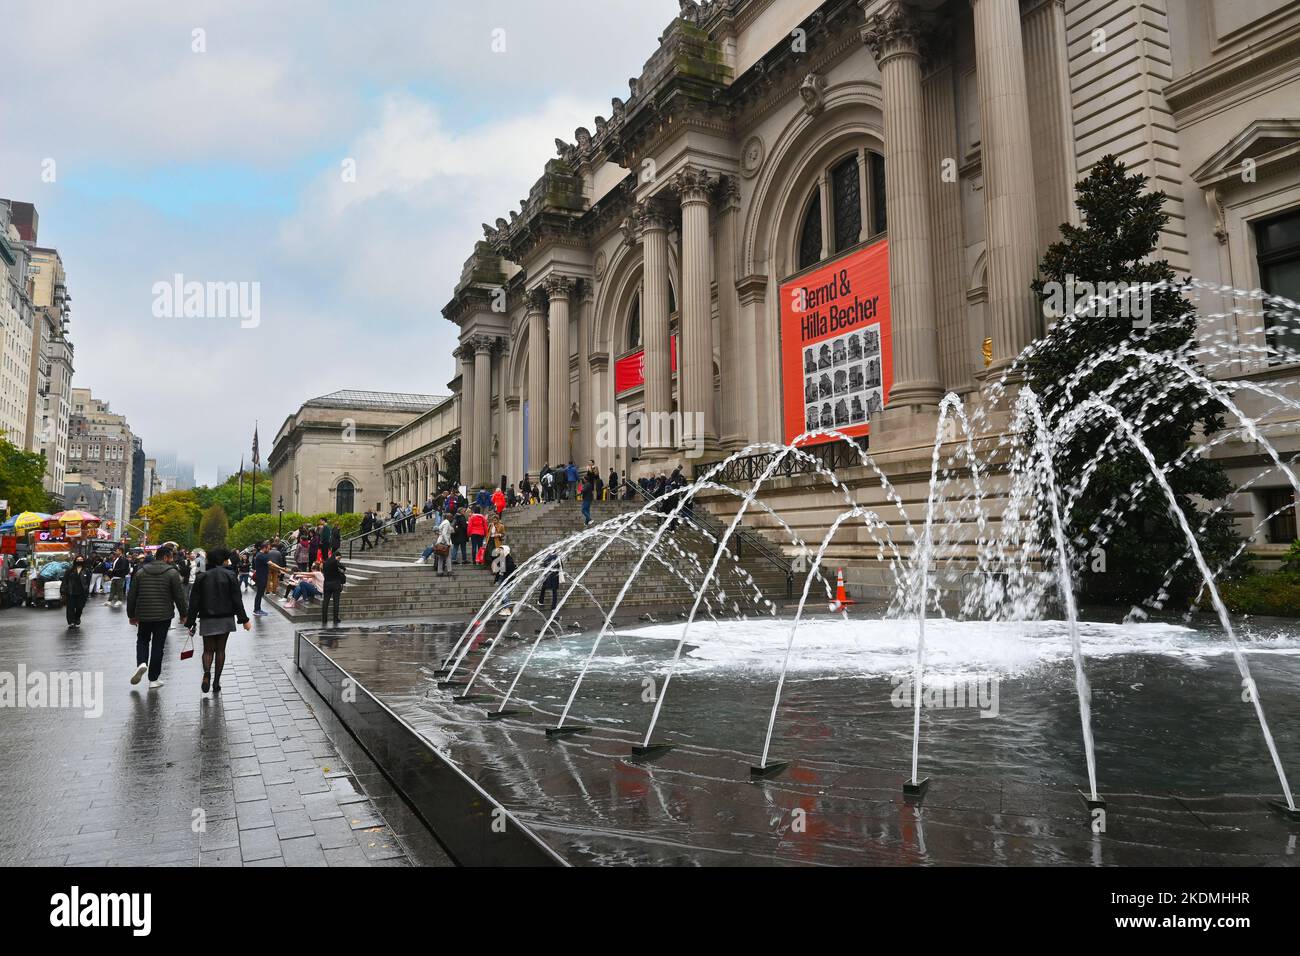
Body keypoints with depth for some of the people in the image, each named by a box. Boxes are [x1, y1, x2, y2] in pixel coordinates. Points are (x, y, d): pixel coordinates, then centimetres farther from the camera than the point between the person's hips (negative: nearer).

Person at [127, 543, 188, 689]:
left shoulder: (141, 571, 3)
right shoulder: (172, 572, -8)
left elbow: (131, 596, 6)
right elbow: (179, 596, -7)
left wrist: (131, 615, 16)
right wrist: (183, 615, 4)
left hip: (143, 615, 3)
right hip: (163, 616, -3)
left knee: (142, 640, 23)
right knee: (158, 645, 6)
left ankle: (141, 663, -4)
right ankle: (153, 679, 11)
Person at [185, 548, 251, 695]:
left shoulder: (201, 578, 0)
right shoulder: (230, 576, -5)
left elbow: (194, 602, 0)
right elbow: (237, 600, -6)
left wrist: (190, 623, 5)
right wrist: (244, 619, -1)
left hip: (207, 620, 1)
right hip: (225, 619, -1)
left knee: (208, 649, 10)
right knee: (220, 650, 9)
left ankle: (207, 673, -18)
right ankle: (216, 683, 9)